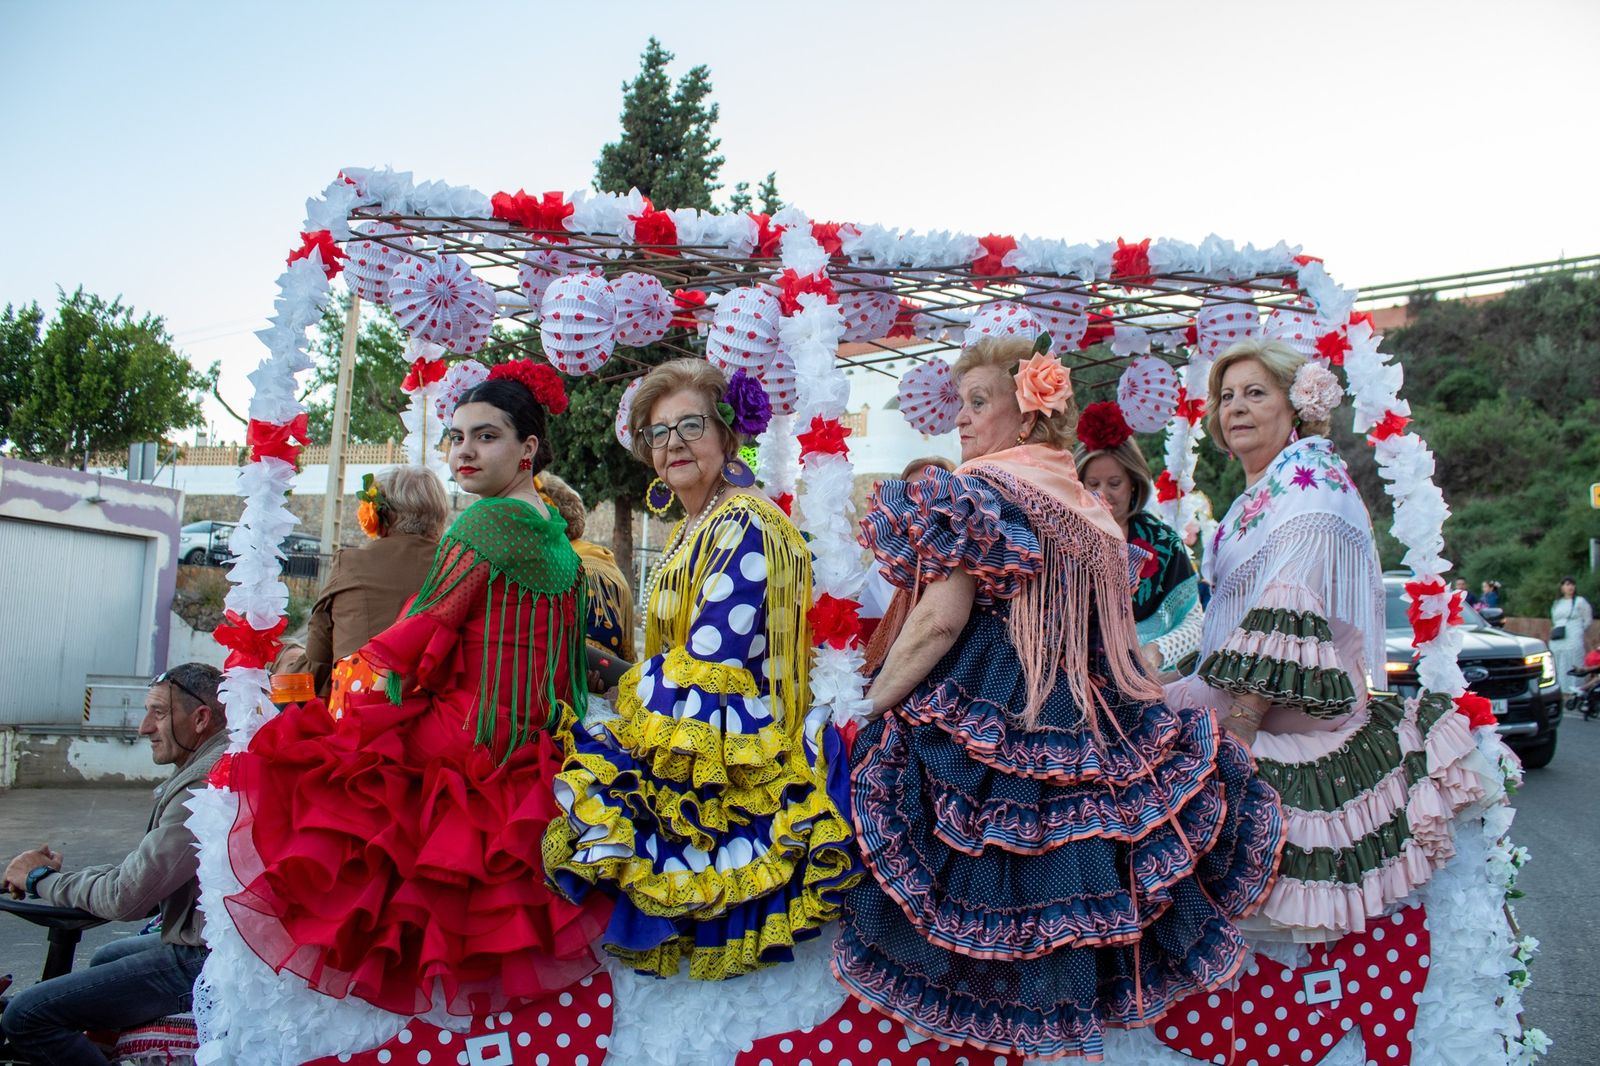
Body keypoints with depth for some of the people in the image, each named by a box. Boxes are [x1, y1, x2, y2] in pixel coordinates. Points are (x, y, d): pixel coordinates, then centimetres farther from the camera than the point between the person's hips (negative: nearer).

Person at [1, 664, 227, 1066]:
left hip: (200, 963, -11)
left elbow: (128, 897, -21)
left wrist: (42, 879, -5)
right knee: (104, 960, 34)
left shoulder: (205, 789, -23)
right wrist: (62, 873, 7)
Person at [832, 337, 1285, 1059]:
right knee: (1066, 848, 16)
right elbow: (1114, 630, 19)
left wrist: (869, 707, -11)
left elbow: (940, 622, -19)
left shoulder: (975, 493, -13)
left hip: (985, 716, -8)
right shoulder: (1086, 505, 13)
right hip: (1078, 708, 8)